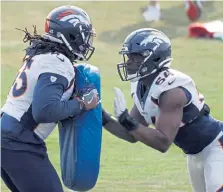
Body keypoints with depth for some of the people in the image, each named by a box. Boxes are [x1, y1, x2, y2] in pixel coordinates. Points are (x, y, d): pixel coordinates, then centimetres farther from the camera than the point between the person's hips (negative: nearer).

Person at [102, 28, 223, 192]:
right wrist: (103, 119, -10)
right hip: (195, 154, 10)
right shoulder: (141, 87, -3)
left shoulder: (171, 90, -30)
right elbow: (133, 135, 3)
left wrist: (128, 122, -38)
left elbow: (163, 143, -33)